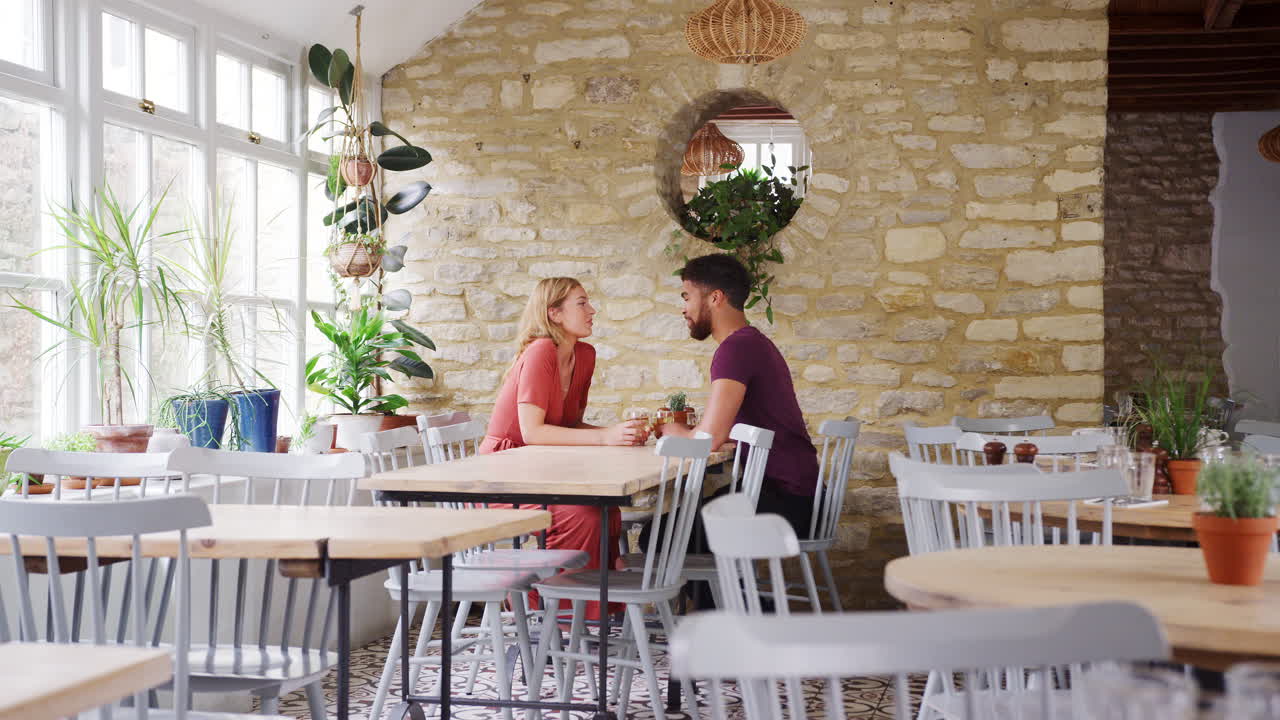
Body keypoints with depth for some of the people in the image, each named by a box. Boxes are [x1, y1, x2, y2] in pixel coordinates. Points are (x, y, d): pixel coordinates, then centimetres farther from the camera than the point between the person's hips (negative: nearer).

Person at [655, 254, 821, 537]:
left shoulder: (738, 347, -17)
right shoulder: (754, 342, 17)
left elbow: (709, 438, -24)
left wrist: (675, 432, -3)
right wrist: (689, 429, 8)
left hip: (782, 502, -10)